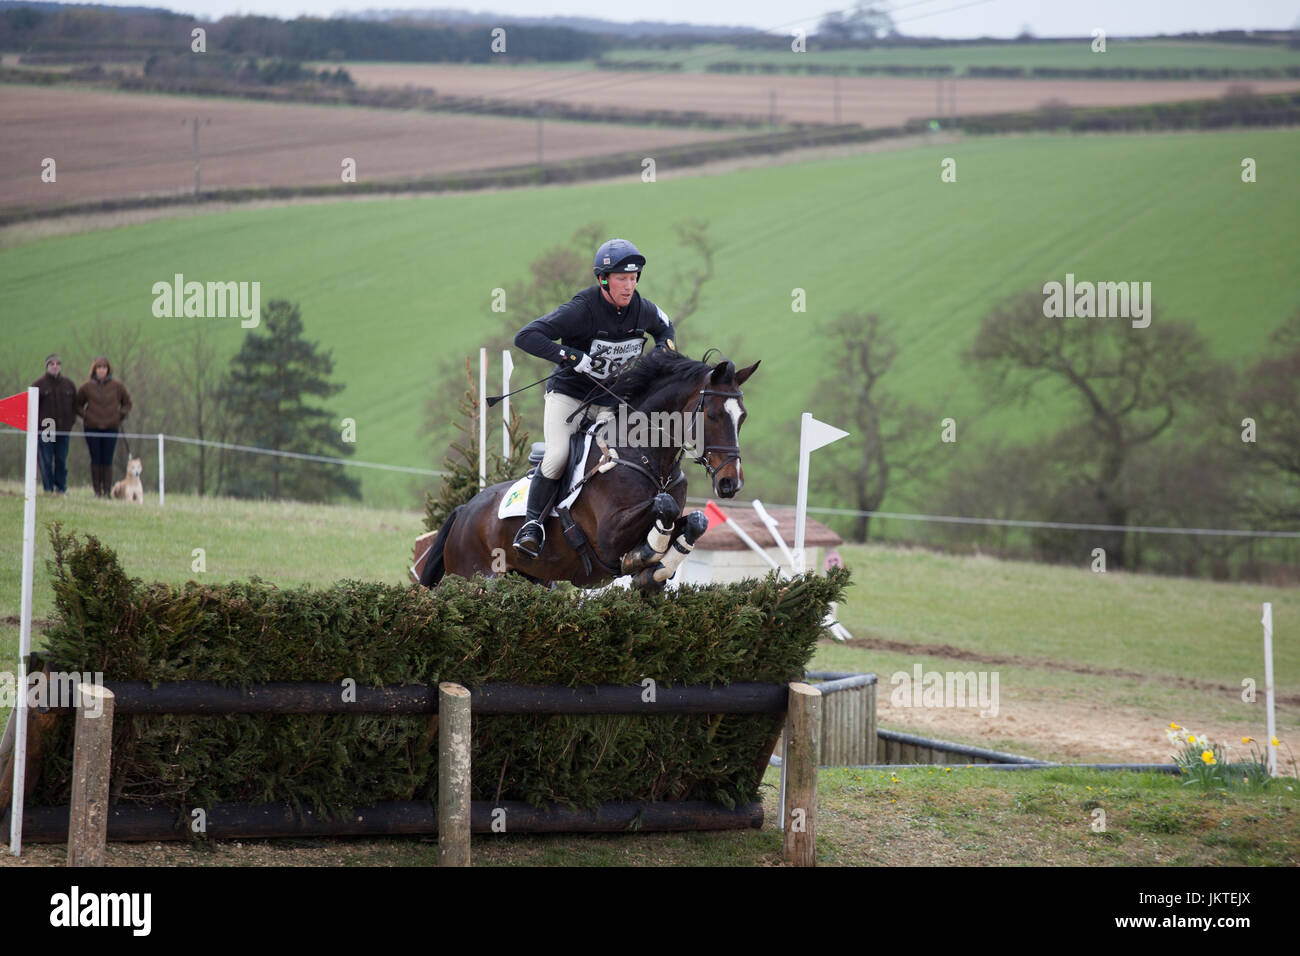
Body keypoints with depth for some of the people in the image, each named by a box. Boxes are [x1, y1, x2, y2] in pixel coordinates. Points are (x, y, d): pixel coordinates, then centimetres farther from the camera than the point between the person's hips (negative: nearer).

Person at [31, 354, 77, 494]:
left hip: (63, 430, 3)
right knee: (46, 462, -2)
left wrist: (71, 423, 5)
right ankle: (48, 489, 4)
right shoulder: (39, 384, -1)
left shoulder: (69, 385, 9)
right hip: (44, 429, -3)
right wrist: (35, 426, -7)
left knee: (62, 461, 5)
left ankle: (61, 489, 12)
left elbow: (75, 405, 15)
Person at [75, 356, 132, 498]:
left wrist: (121, 415, 3)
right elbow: (78, 404, 15)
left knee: (107, 460, -2)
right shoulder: (87, 386, 2)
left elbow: (127, 403, 16)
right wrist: (84, 415, 0)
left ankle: (107, 491, 2)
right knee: (96, 460, 0)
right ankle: (97, 490, 6)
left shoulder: (117, 386, 3)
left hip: (111, 428, 0)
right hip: (92, 428, 0)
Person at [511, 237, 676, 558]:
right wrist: (572, 357, -35)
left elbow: (665, 327, 21)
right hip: (569, 393, -5)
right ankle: (533, 522, -7)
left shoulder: (642, 310, -6)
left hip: (612, 399, 5)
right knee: (557, 457, -22)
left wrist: (663, 350, -2)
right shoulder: (582, 309, -23)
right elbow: (526, 336, -29)